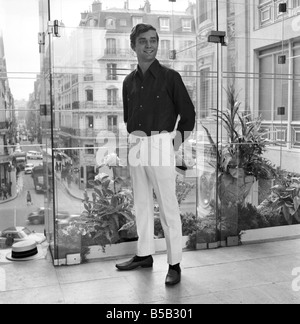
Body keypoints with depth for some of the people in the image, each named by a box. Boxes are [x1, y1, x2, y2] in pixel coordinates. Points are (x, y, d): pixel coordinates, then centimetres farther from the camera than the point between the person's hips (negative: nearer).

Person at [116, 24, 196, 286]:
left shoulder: (170, 77, -3)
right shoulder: (129, 81, 11)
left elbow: (188, 113, 0)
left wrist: (176, 141, -1)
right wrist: (134, 137, 13)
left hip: (160, 146, -6)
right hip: (136, 147, 6)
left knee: (168, 206, -3)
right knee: (142, 203, 13)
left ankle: (175, 264, 6)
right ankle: (144, 254, 27)